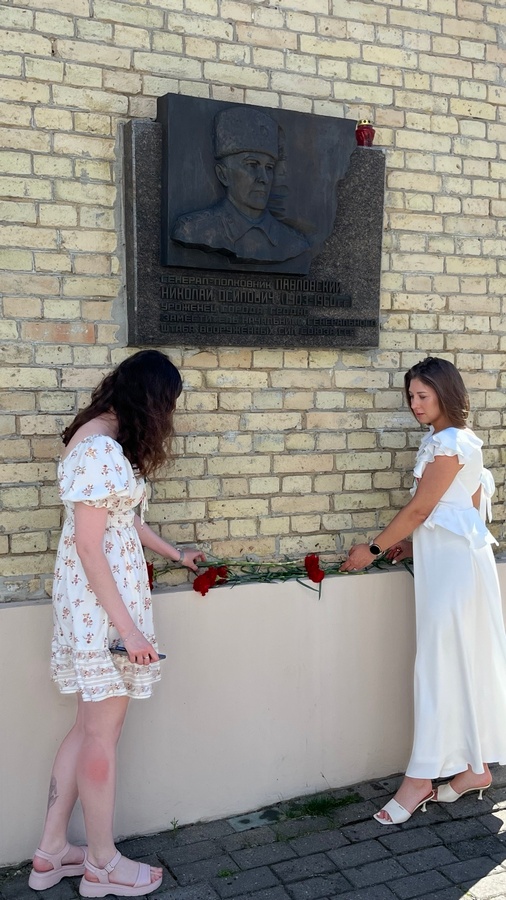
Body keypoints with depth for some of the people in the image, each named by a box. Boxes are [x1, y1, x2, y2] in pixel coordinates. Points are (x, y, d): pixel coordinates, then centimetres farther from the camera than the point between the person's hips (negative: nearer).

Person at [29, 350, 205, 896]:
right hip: (101, 602, -10)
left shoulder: (104, 440, 11)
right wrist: (128, 627, -19)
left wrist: (175, 554, 32)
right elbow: (88, 546, -22)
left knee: (89, 726, 18)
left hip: (99, 596, 10)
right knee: (102, 733, 5)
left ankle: (51, 852, 31)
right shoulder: (99, 449, -21)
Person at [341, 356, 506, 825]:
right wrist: (413, 542, 11)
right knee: (465, 663, 12)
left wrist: (374, 549, -8)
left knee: (440, 664, -6)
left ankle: (420, 779, 2)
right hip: (445, 558, 10)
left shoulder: (450, 442, -14)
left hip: (456, 563, -10)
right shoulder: (446, 440, 15)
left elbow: (419, 508, -15)